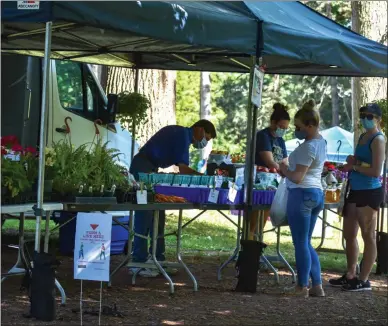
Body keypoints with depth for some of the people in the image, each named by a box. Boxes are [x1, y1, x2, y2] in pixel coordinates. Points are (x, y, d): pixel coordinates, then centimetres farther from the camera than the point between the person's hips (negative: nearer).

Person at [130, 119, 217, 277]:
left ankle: (158, 259, 13)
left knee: (157, 214, 10)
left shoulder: (180, 133, 18)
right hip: (144, 168, -10)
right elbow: (183, 169, -16)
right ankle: (139, 262, -9)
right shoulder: (183, 135, -12)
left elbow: (180, 167, 17)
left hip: (149, 169, 10)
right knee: (145, 214, -10)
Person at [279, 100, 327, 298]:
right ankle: (317, 286, 13)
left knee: (300, 242, -2)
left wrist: (284, 169, -2)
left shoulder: (308, 147, -17)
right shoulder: (321, 142, 13)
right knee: (306, 243, 15)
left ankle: (302, 287, 3)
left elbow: (297, 177, -19)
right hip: (317, 194, 10)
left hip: (302, 194, -10)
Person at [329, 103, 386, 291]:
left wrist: (354, 166, -11)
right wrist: (352, 161, 3)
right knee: (349, 235, 14)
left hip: (370, 192, -10)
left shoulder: (378, 140, -13)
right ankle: (350, 276, 25)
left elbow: (376, 171, -21)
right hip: (356, 191, 10)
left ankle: (363, 280, 3)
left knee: (368, 236, -2)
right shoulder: (362, 137, 14)